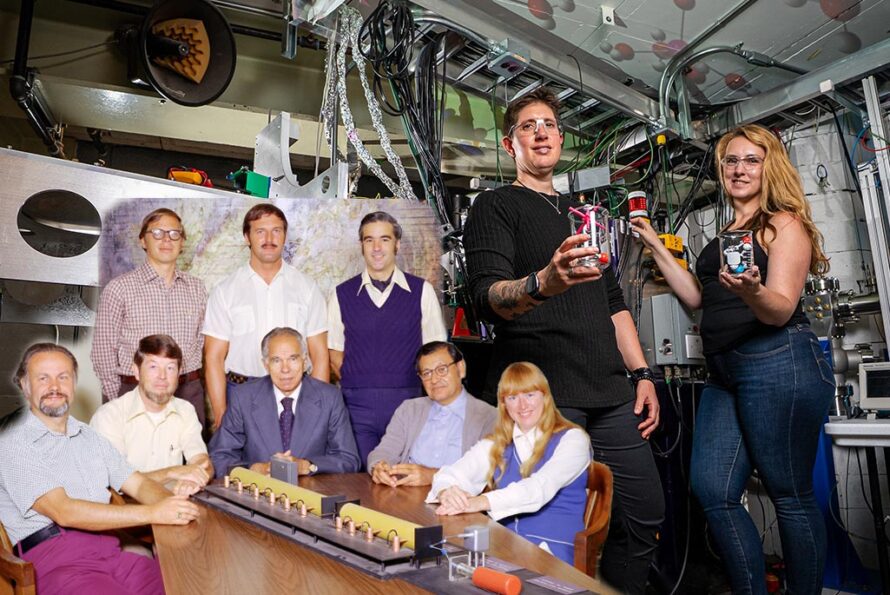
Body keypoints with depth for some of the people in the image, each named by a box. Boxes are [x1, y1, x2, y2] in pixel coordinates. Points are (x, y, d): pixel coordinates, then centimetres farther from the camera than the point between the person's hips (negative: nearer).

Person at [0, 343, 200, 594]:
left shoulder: (89, 437, 19)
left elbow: (138, 484, 15)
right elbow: (63, 512, -14)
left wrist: (172, 505, -9)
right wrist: (152, 513, -19)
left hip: (109, 551, 5)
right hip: (53, 559, -5)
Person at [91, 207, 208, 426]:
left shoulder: (196, 288, 9)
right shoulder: (119, 288, -2)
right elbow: (103, 351, -1)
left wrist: (193, 387, 7)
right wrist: (118, 400, -1)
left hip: (189, 392, 3)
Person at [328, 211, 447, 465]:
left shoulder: (422, 291, 3)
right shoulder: (342, 294, 7)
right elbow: (334, 352, 11)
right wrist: (356, 385, 0)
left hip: (407, 404, 0)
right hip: (357, 406, 1)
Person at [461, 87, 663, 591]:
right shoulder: (495, 207, 4)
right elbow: (489, 295, -13)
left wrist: (642, 374, 14)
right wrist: (542, 284, -34)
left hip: (610, 394, 6)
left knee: (645, 515, 7)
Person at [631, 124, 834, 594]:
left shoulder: (784, 224, -1)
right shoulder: (726, 234, 20)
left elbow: (782, 310, -11)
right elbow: (698, 297, 19)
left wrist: (752, 291, -34)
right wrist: (656, 247, 18)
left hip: (777, 365, -7)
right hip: (725, 371, 8)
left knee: (791, 496, 1)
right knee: (713, 492, 4)